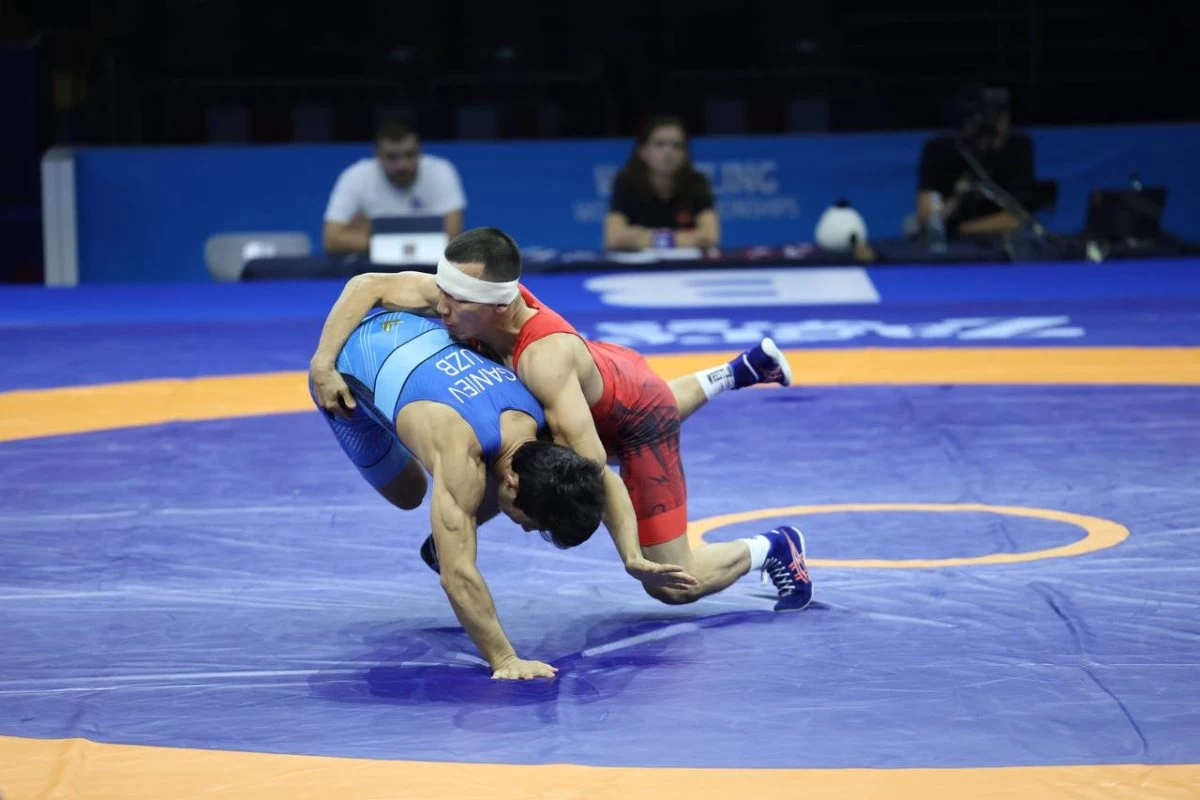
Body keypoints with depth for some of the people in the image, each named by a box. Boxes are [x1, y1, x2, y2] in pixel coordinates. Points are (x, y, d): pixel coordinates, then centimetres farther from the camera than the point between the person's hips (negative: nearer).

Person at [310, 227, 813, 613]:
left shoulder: (543, 358, -46)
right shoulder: (462, 294, -29)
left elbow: (592, 467, -47)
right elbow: (367, 286, -21)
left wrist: (632, 557, -49)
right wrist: (322, 362, -32)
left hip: (638, 418, -7)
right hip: (610, 371, 7)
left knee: (673, 586, -2)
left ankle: (774, 547, 23)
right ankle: (739, 371, 58)